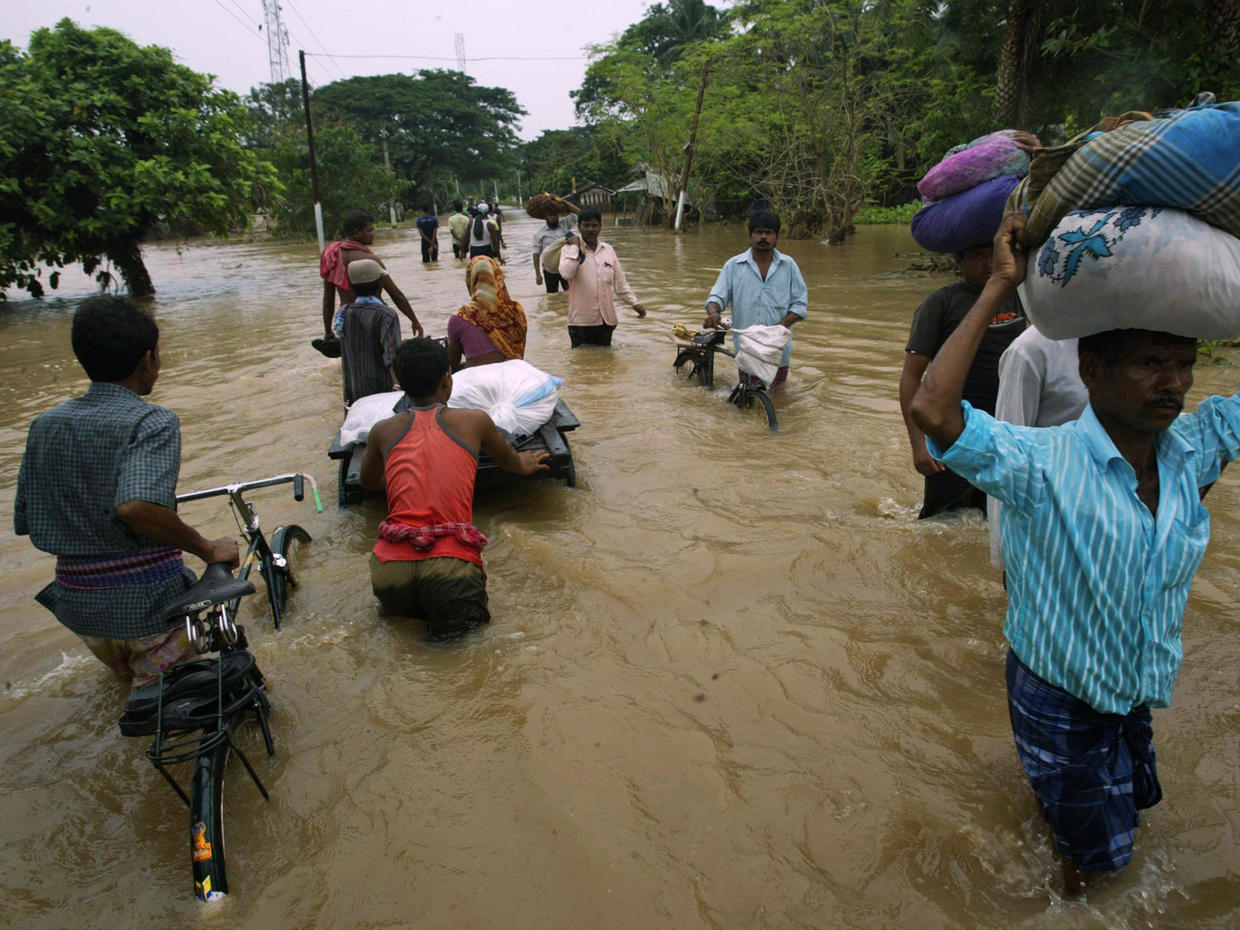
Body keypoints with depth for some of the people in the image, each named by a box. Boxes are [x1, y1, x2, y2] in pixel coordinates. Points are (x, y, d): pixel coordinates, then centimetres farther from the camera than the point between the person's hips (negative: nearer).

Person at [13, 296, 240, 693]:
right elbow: (137, 507, -33)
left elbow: (25, 522, 8)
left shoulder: (45, 425, 3)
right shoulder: (153, 421, -16)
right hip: (148, 598, -6)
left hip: (77, 602, 6)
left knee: (131, 674, 32)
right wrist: (207, 548, -22)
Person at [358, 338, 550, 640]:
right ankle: (449, 618, -4)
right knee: (467, 605, 24)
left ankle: (401, 607, 7)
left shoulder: (383, 431, 14)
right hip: (451, 568, -4)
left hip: (391, 569, 4)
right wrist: (524, 465, 55)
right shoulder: (474, 421, 10)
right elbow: (510, 461, 32)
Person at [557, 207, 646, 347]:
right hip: (581, 320, -4)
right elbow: (566, 273, -23)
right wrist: (575, 247, -14)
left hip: (606, 320, 4)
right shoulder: (570, 249, -3)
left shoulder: (608, 250, 8)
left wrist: (634, 303, 5)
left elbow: (620, 282, 12)